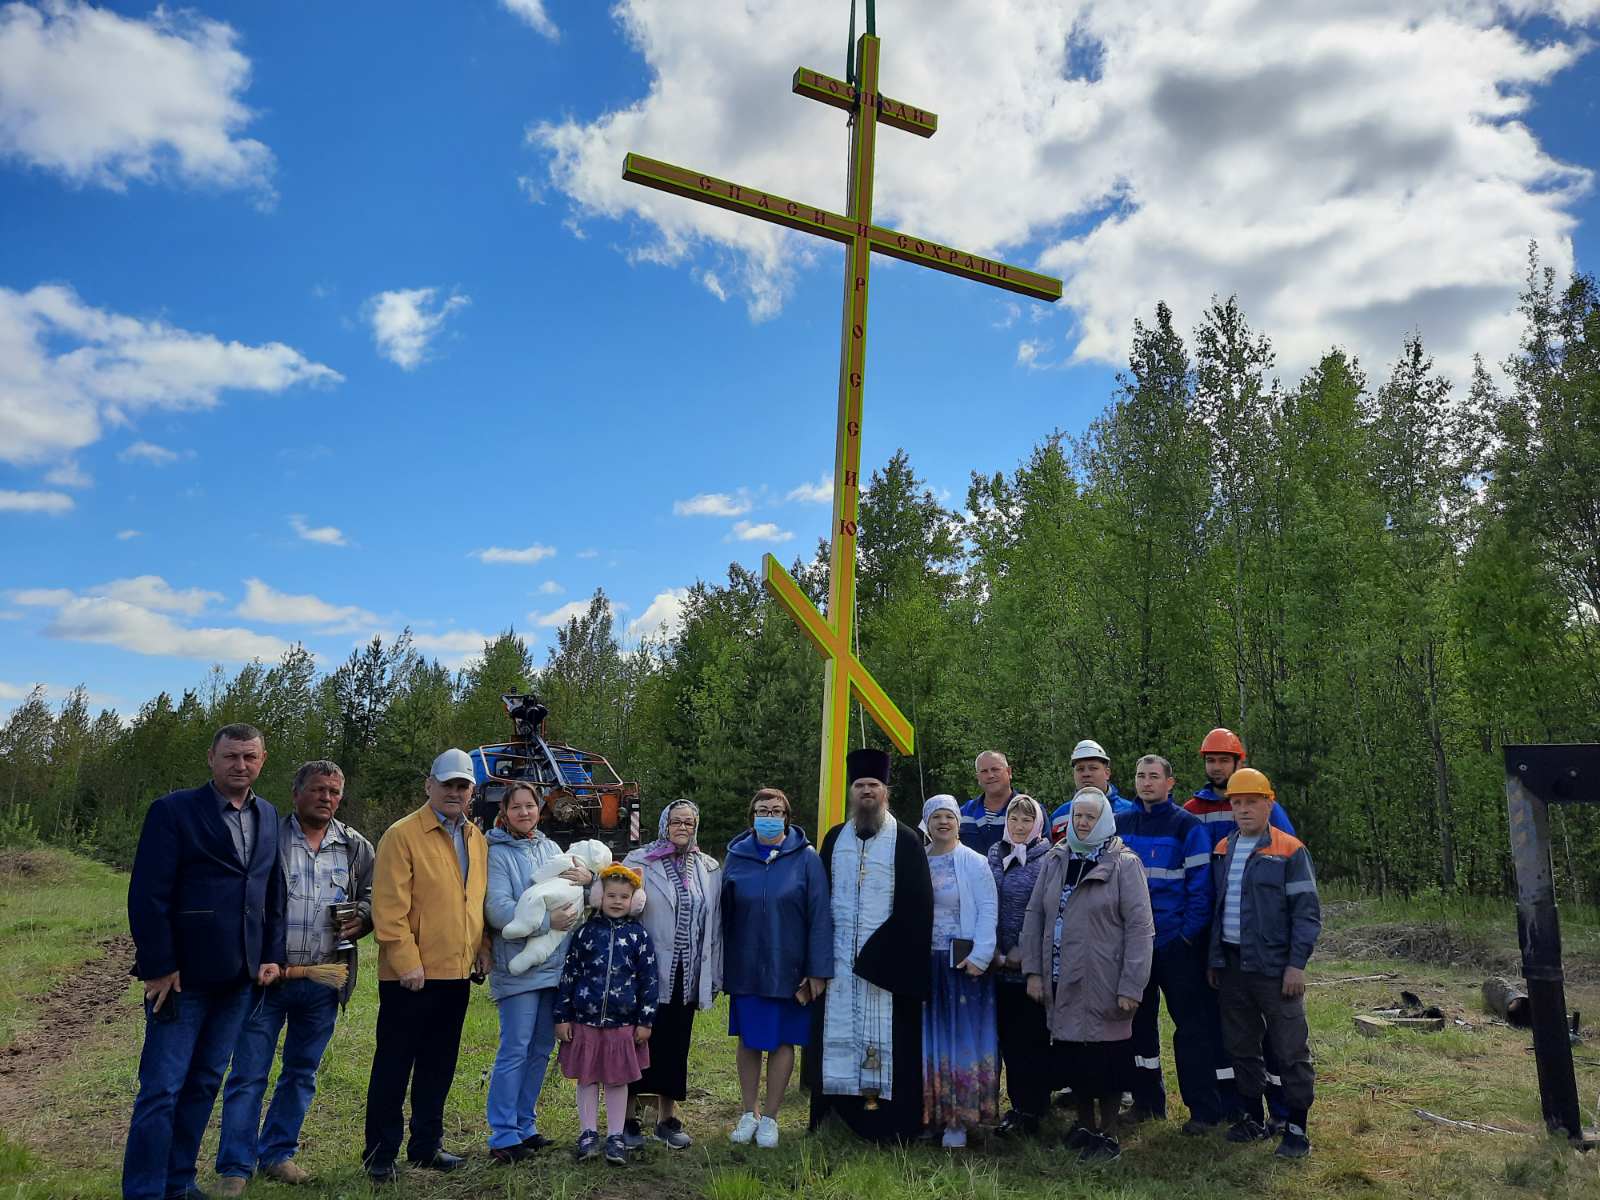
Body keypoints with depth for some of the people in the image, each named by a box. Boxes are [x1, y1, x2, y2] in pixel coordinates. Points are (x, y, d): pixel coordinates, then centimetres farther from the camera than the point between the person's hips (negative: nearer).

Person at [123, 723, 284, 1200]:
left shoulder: (268, 817, 9)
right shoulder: (173, 811, -7)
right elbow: (148, 894, -10)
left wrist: (272, 955, 6)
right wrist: (159, 967, -13)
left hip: (240, 976, 5)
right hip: (182, 975, -5)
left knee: (205, 1082, 13)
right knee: (162, 1089, -1)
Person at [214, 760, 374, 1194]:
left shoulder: (357, 848, 5)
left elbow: (374, 896, 16)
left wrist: (361, 918, -7)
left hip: (325, 980, 4)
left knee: (302, 1073, 15)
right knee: (249, 1074, 2)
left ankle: (277, 1154, 31)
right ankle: (234, 1168, 15)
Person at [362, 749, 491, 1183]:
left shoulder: (477, 839, 11)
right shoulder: (402, 835, -10)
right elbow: (389, 907, -15)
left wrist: (482, 947, 8)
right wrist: (406, 962, -18)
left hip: (456, 972, 6)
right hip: (410, 976, -6)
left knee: (438, 1066, 16)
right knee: (393, 1066, 6)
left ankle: (426, 1145, 28)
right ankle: (381, 1152, 19)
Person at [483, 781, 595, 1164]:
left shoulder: (550, 848, 11)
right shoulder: (498, 853, -7)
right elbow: (498, 909, -17)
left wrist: (588, 877, -9)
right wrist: (546, 921, -23)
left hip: (555, 964, 6)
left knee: (541, 1049, 13)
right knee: (515, 1050, -4)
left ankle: (524, 1125, 25)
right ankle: (502, 1137, 6)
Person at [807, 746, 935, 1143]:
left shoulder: (905, 841, -3)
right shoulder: (835, 838, 10)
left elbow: (916, 905, -6)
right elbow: (821, 897, 12)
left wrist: (884, 953, -13)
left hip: (886, 957, -3)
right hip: (839, 957, 4)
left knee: (884, 1033, 0)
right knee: (839, 1031, 6)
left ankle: (882, 1111, 11)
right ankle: (840, 1115, 15)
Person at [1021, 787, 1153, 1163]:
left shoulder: (1124, 864, -6)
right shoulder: (1054, 861, 7)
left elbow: (1139, 927, -10)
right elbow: (1035, 915, 8)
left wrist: (1131, 987, -14)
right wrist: (1033, 971, 1)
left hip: (1103, 985, -4)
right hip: (1061, 982, 5)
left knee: (1106, 1060, 4)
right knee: (1069, 1058, 12)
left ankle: (1109, 1136, 22)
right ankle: (1085, 1126, 32)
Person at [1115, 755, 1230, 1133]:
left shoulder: (1187, 826, -6)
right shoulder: (1120, 825, 8)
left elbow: (1202, 884, -9)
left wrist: (1189, 934, -14)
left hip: (1178, 944, -5)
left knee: (1191, 1024, 0)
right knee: (1139, 1021, 13)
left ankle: (1205, 1109, 9)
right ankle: (1147, 1099, 26)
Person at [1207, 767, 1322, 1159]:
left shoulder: (1289, 851, -7)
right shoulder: (1222, 851, 10)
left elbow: (1307, 912, -9)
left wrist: (1297, 964, -14)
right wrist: (1213, 958, 13)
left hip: (1274, 966, -6)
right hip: (1230, 964, 6)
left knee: (1290, 1050, 2)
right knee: (1241, 1047, 14)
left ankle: (1296, 1129, 13)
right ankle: (1253, 1119, 27)